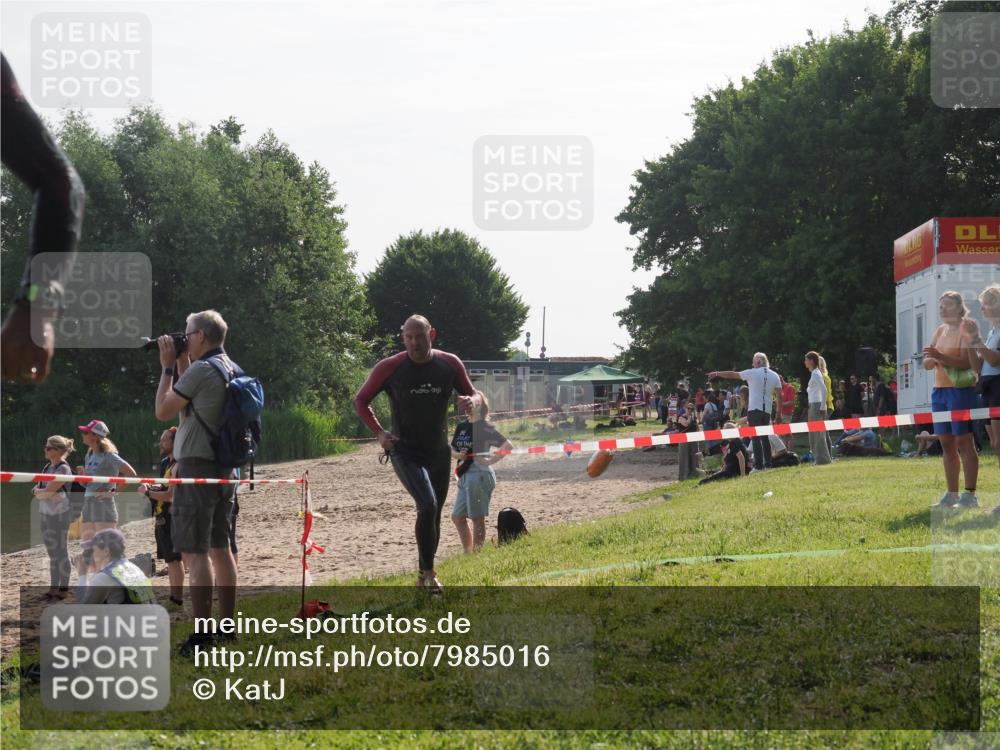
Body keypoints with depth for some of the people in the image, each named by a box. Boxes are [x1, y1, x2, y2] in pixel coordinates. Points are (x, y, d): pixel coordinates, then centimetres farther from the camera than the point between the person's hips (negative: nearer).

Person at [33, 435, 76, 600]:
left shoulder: (63, 469, -14)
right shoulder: (48, 466, 11)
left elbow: (49, 491, -20)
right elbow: (36, 489, 7)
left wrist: (37, 491, -4)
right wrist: (40, 491, -11)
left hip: (59, 514, -8)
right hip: (45, 513, 8)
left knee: (61, 551, -1)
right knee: (52, 551, 12)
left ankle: (64, 588, 5)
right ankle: (54, 587, 19)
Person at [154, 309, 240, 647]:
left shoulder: (201, 370, -15)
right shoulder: (233, 370, 12)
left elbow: (163, 411, -9)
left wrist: (167, 367, 0)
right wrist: (182, 365, 18)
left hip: (197, 466, -9)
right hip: (224, 467, 9)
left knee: (194, 552, -9)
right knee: (219, 548, 15)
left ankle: (202, 636, -13)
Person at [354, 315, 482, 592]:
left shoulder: (450, 364, -3)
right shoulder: (389, 368, -10)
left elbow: (474, 394, 8)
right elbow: (361, 400, 2)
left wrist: (472, 400, -17)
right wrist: (379, 432, -12)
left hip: (439, 453, 4)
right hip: (405, 452, -4)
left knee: (434, 514, 12)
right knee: (428, 504, -23)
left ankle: (423, 575, 29)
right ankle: (429, 572, -12)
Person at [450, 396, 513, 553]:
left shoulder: (484, 427, -10)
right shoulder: (461, 426, 11)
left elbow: (508, 446, -17)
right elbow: (452, 449, 17)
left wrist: (490, 461, -17)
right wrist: (457, 455, -5)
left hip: (479, 475, -9)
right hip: (464, 475, 9)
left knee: (477, 517, -2)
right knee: (457, 516, 12)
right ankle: (467, 552, 21)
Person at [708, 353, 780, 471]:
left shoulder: (753, 373, -2)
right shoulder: (774, 376, 9)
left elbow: (732, 375, 4)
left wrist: (717, 373, 16)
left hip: (754, 409, -5)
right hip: (767, 410, 5)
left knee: (756, 438, -7)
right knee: (765, 438, 14)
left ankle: (759, 465, -14)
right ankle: (768, 464, 11)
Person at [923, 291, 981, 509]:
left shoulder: (967, 327, -5)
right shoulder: (940, 331, 16)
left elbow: (969, 362, -16)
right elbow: (927, 365, 14)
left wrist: (942, 358, -27)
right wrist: (930, 359, -9)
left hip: (961, 390, -8)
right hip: (940, 391, 8)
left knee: (963, 442, -9)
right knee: (947, 444, 8)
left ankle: (970, 495, -9)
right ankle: (951, 494, 13)